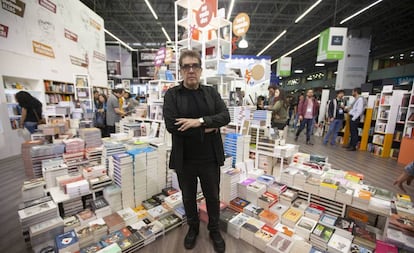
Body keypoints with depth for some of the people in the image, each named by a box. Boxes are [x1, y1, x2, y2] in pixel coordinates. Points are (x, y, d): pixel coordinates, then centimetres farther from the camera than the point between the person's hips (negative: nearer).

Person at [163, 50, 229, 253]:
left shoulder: (211, 93, 2)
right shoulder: (172, 94, -5)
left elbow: (225, 116, -8)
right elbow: (171, 125, -18)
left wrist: (200, 121, -23)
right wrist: (207, 129, -16)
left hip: (210, 158, 1)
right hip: (184, 160, -1)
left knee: (213, 196, 19)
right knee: (188, 197, 21)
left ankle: (214, 230, 46)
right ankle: (193, 227, 50)